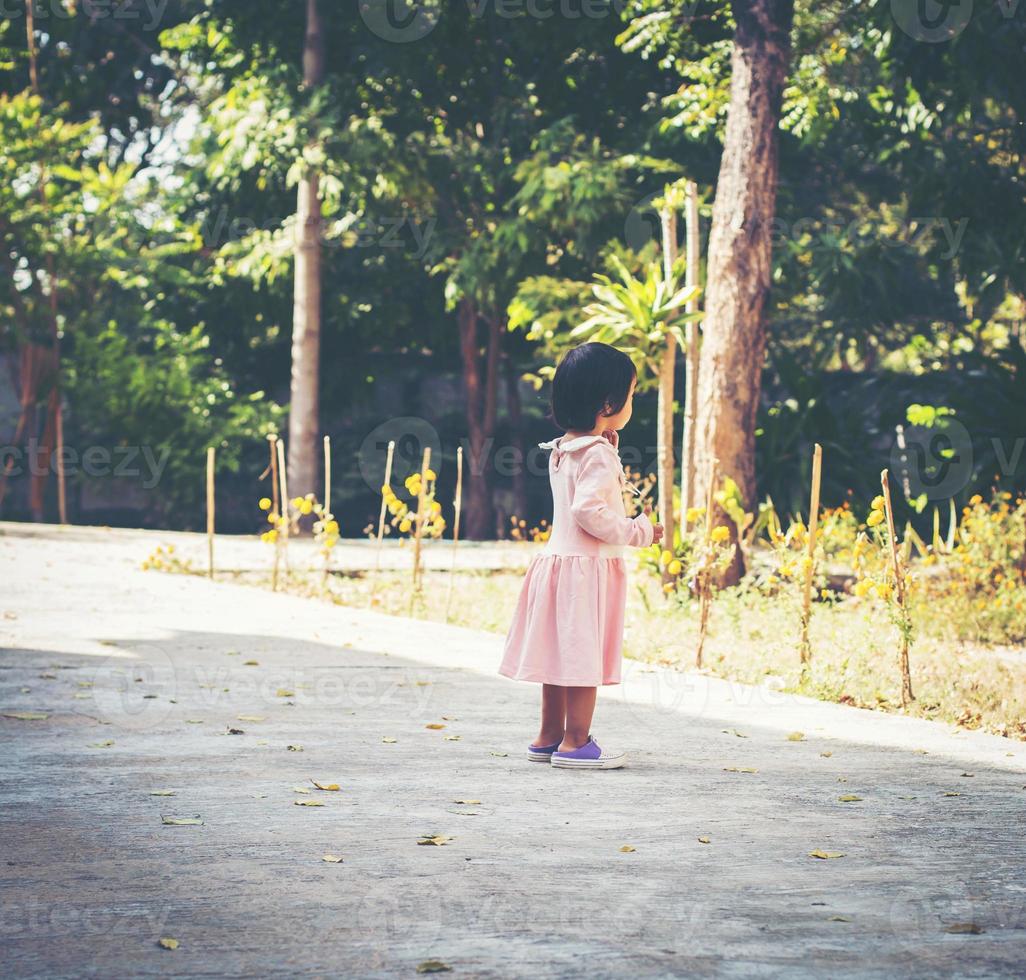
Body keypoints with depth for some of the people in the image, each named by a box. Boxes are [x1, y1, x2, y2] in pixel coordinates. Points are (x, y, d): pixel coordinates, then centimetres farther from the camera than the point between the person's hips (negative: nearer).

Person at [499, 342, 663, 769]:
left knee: (562, 651, 15)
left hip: (557, 559, 9)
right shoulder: (598, 454, -17)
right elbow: (589, 511, -24)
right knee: (584, 653, -3)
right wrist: (637, 531, -16)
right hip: (588, 567, -9)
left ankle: (549, 737, 22)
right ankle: (575, 743, 1)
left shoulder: (564, 450, 12)